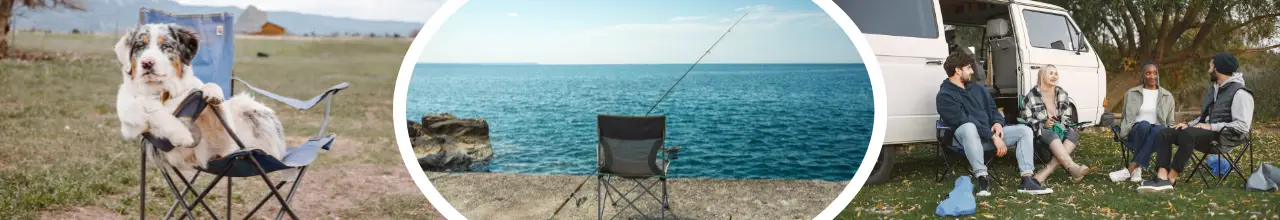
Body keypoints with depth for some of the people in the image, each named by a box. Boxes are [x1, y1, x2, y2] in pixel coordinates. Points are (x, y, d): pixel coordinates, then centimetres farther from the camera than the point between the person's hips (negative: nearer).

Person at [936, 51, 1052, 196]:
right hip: (965, 136, -8)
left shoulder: (977, 88, 15)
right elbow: (964, 122, -21)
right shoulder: (945, 95, -12)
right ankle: (982, 178, -39)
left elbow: (992, 109, 20)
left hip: (989, 134, 8)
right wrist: (993, 137, -23)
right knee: (969, 127, -42)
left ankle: (1026, 180, -20)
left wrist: (998, 123, -6)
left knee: (1025, 130, -7)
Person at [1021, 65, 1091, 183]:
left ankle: (1046, 171, -42)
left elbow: (1067, 116, 14)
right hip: (1040, 131, -4)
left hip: (1059, 129, 4)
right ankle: (1072, 167, -59)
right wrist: (1043, 124, -17)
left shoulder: (1062, 93, 13)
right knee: (1052, 135, -37)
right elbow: (1026, 119, -2)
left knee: (1073, 134, -28)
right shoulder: (1032, 96, 0)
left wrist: (1061, 126, -8)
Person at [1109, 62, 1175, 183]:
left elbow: (1170, 123, 18)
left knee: (1157, 130, -40)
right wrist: (1125, 133, -2)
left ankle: (1130, 169, -39)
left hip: (1158, 132, 1)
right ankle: (1137, 168, -33)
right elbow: (1126, 118, 18)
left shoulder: (1167, 96, 16)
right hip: (1135, 132, -1)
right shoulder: (1131, 93, 14)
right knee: (1144, 124, -39)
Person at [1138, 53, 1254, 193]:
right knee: (1165, 133, -10)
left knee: (1187, 134, -36)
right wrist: (1189, 124, 6)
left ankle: (1170, 179, -30)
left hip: (1223, 139, -9)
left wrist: (1212, 127, -20)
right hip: (1207, 135, 9)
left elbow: (1242, 127, -18)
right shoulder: (1213, 90, 19)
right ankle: (1162, 178, -30)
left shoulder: (1240, 93, -10)